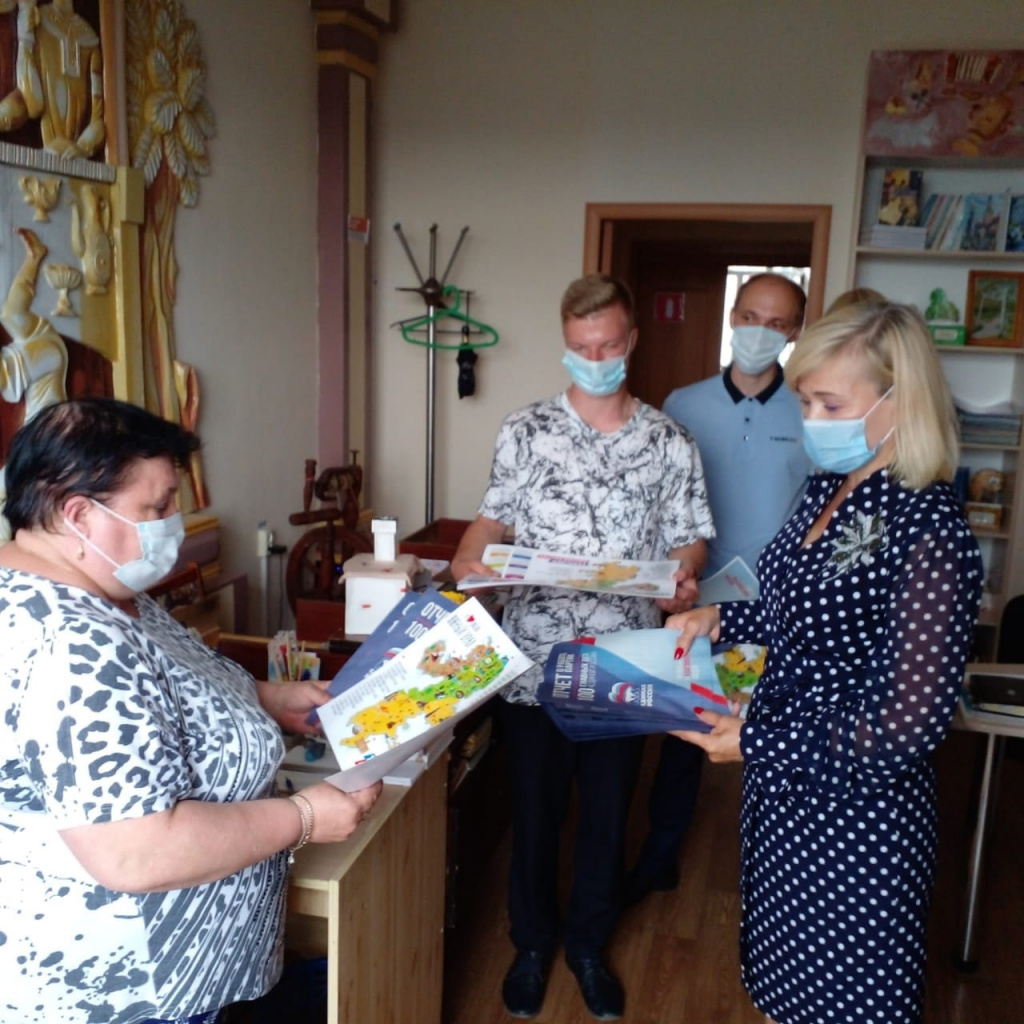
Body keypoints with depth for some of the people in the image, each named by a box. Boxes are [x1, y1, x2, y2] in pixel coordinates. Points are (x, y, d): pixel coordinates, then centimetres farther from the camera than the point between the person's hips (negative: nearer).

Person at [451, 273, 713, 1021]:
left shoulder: (670, 443, 0)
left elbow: (689, 538, 4)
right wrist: (467, 562, -17)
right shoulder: (525, 431, -1)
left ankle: (589, 945, 39)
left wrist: (682, 578, -17)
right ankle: (533, 942, 38)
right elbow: (494, 518, 3)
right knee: (535, 810, 14)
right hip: (535, 658, 0)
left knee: (608, 813, 15)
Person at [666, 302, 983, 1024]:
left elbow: (907, 727, -26)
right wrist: (720, 620, 2)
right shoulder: (829, 489, 1)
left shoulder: (929, 535, -26)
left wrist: (756, 743, -20)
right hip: (787, 787, 8)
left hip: (854, 817, -7)